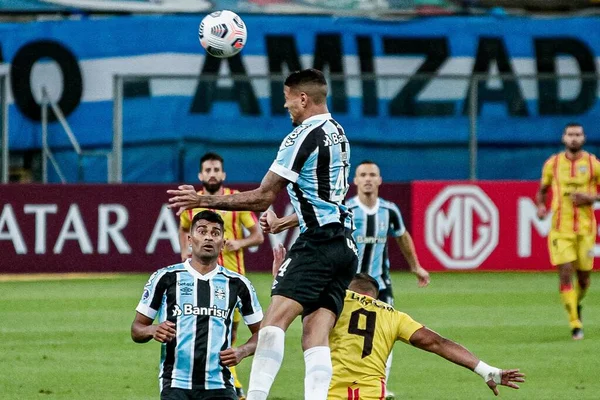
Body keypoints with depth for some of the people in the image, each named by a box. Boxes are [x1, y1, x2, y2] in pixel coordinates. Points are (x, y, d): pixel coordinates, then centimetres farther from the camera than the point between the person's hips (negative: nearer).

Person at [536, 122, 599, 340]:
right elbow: (542, 190, 16)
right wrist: (540, 206, -3)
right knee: (565, 272, -13)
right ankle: (575, 323, -12)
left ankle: (577, 304, 40)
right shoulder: (552, 164, 3)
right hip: (560, 229, -1)